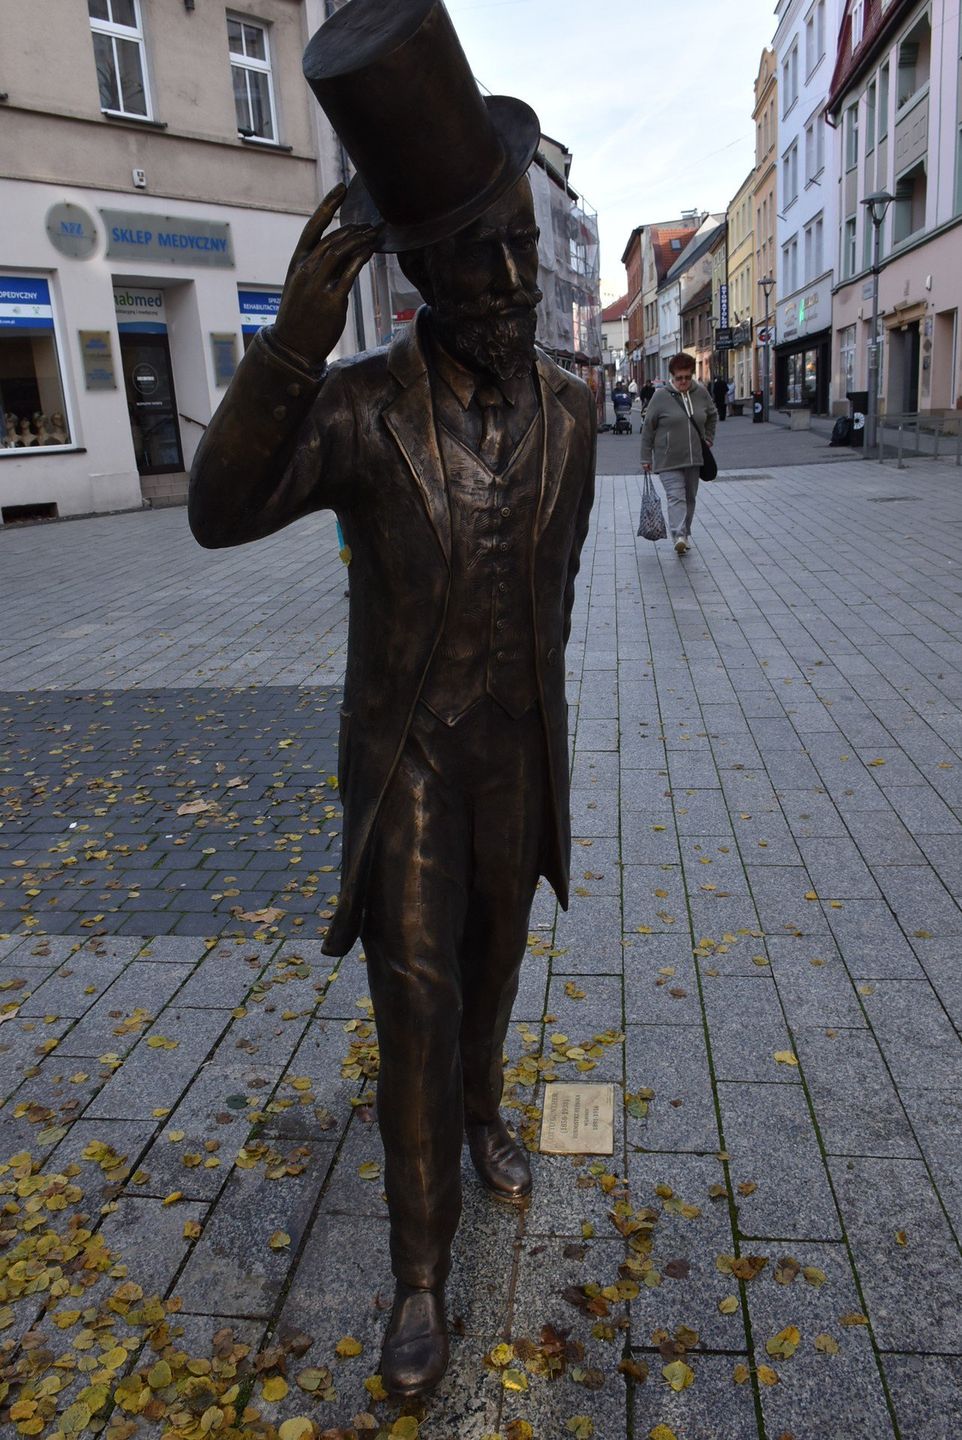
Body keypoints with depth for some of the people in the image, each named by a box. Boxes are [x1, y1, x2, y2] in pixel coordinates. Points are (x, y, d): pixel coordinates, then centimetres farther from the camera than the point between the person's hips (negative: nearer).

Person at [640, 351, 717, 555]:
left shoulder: (701, 393, 4)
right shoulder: (661, 395, -8)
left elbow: (712, 415, 23)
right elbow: (648, 428, -3)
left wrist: (708, 439, 16)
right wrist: (646, 458, -3)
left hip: (693, 458, 5)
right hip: (668, 459, -5)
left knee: (690, 497, 13)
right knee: (676, 496, -15)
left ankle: (686, 533, 27)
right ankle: (679, 536, -25)